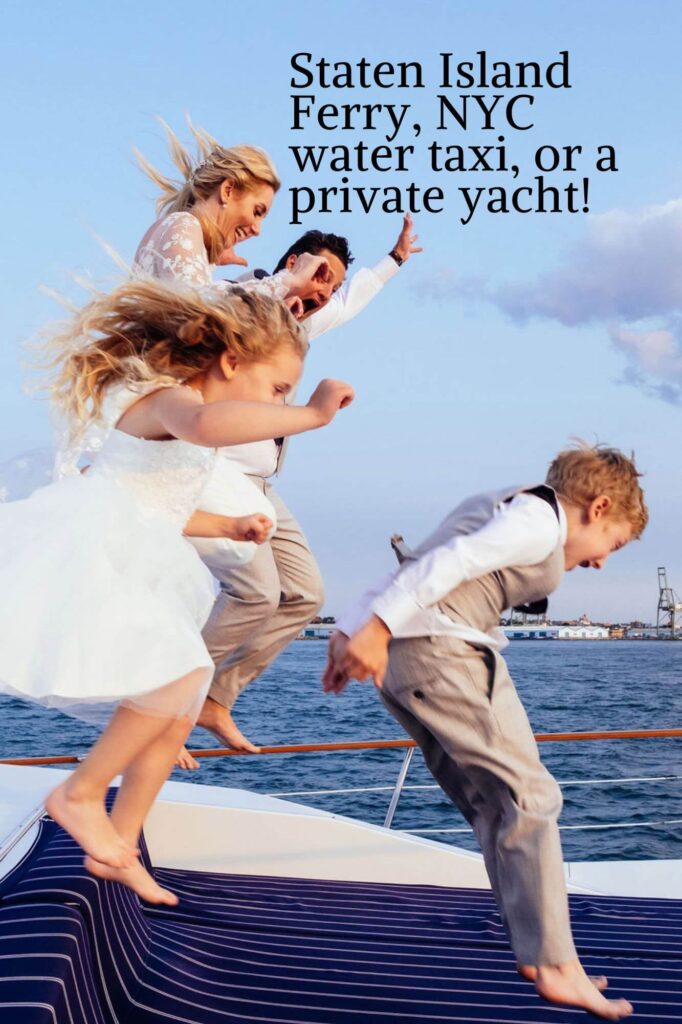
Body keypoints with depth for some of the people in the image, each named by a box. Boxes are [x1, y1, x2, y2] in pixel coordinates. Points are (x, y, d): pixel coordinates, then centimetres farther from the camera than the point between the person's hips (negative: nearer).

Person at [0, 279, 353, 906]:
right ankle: (80, 793, -9)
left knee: (178, 717, 12)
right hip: (90, 560, -11)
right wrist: (312, 415, -37)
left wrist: (229, 527, 25)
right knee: (183, 676, -26)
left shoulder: (177, 409, 19)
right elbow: (208, 424, -42)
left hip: (129, 573, 11)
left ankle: (117, 849, 22)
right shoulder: (169, 398, -14)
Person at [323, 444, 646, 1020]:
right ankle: (558, 968, -4)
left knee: (494, 805, 13)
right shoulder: (540, 520, -5)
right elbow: (452, 562, -19)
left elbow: (434, 564, 21)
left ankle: (535, 954, 14)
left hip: (400, 652, 10)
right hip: (442, 648, -10)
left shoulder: (501, 507, 26)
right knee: (530, 797, -5)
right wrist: (378, 628, -27)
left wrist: (351, 637, 18)